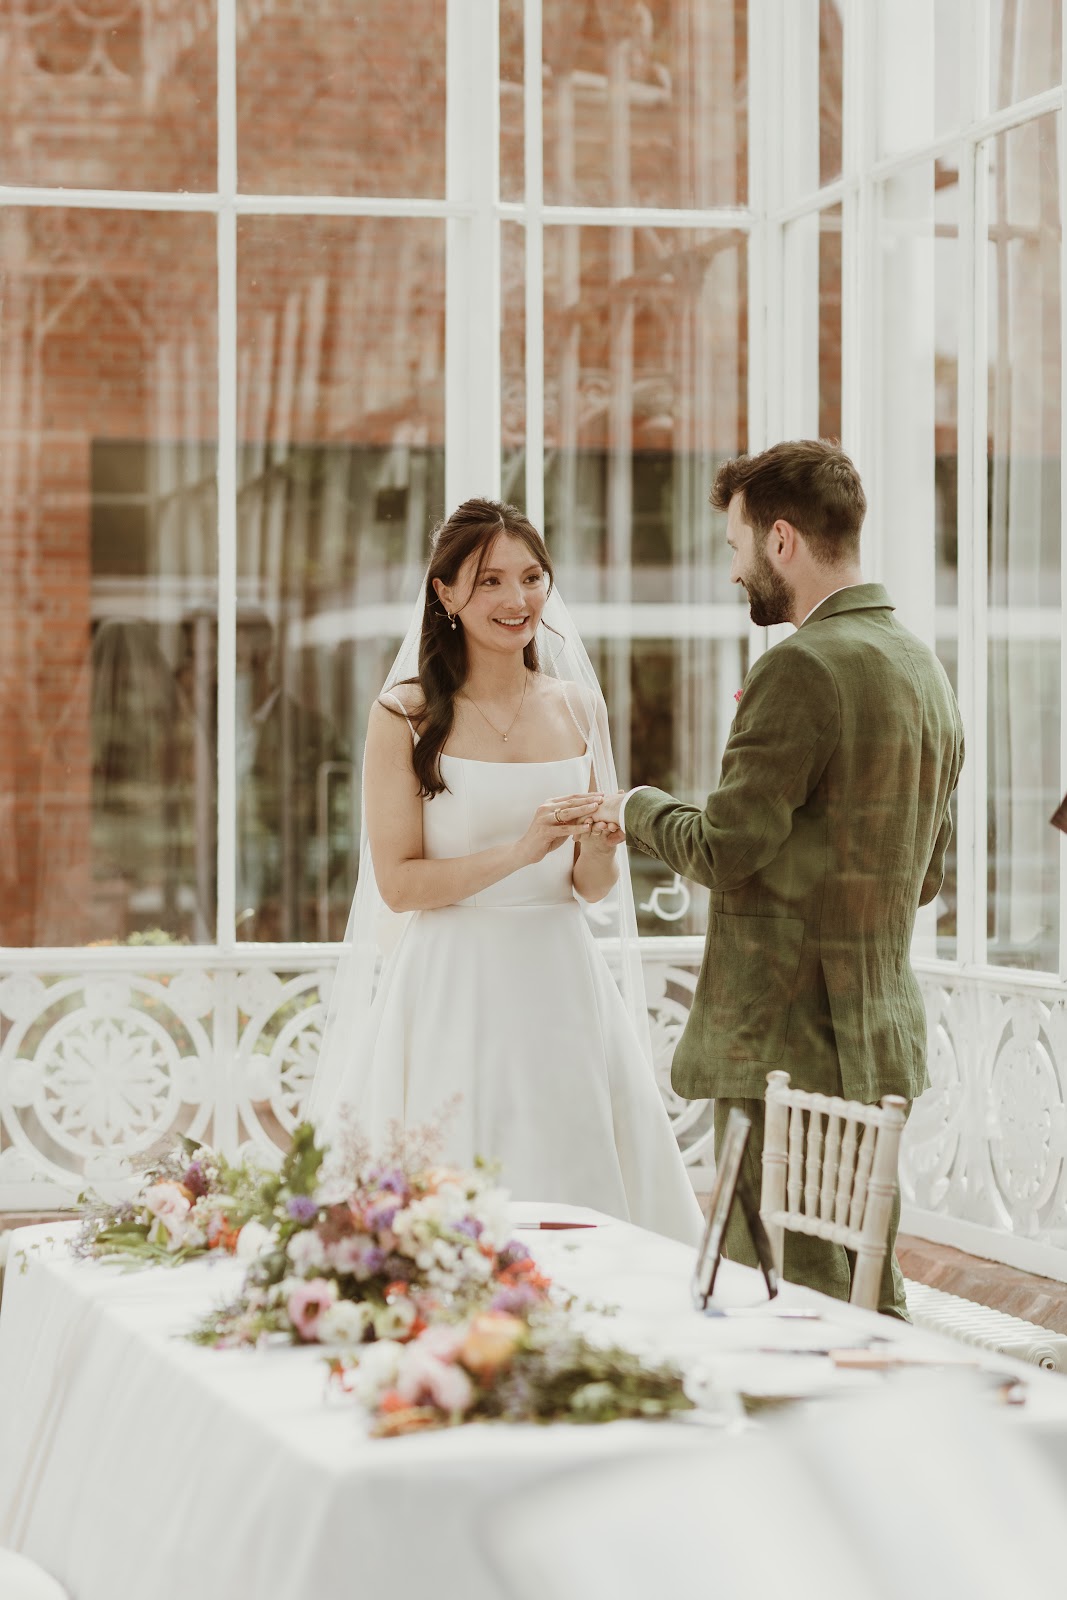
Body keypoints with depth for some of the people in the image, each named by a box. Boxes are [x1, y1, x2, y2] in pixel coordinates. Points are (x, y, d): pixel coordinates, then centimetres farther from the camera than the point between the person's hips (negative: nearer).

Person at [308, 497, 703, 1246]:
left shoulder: (578, 708, 9)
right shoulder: (406, 715, -4)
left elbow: (594, 890, 12)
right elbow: (398, 882, -9)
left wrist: (600, 853, -10)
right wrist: (520, 850, -18)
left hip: (562, 988, 4)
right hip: (453, 994, -4)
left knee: (578, 1192, 3)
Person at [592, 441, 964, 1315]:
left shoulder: (802, 669, -17)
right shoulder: (925, 667, 13)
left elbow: (723, 850, -17)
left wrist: (636, 807, 1)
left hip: (787, 1040, -9)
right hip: (882, 1038, 9)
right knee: (868, 1295, 16)